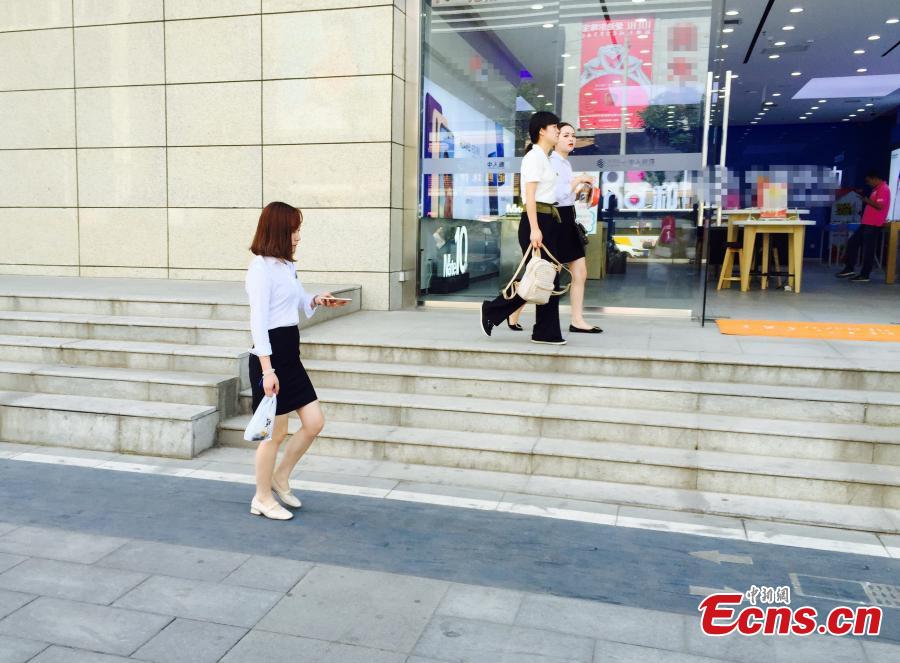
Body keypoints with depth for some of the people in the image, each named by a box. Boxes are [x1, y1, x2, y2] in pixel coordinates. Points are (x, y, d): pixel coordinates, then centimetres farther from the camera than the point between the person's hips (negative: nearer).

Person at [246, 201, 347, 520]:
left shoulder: (286, 266, 12)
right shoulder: (261, 267, -14)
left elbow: (300, 303, 28)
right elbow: (258, 321, -19)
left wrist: (317, 300, 5)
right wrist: (267, 369, -23)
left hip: (290, 353, 9)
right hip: (271, 355, -9)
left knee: (314, 422, 9)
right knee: (276, 432, 2)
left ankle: (280, 477, 28)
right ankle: (262, 498, 21)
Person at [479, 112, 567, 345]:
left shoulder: (545, 158, 20)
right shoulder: (534, 157, -8)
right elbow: (530, 195, -17)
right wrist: (534, 229, -24)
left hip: (549, 220, 10)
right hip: (537, 220, -10)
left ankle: (547, 332, 9)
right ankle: (492, 311, 6)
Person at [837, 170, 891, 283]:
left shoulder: (884, 189, -13)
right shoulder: (877, 189, 19)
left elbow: (879, 206, -22)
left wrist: (867, 201, -11)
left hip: (873, 225, -10)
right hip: (866, 223, 10)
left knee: (868, 250, -5)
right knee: (852, 242, 10)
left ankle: (865, 275, 1)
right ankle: (849, 269, 14)